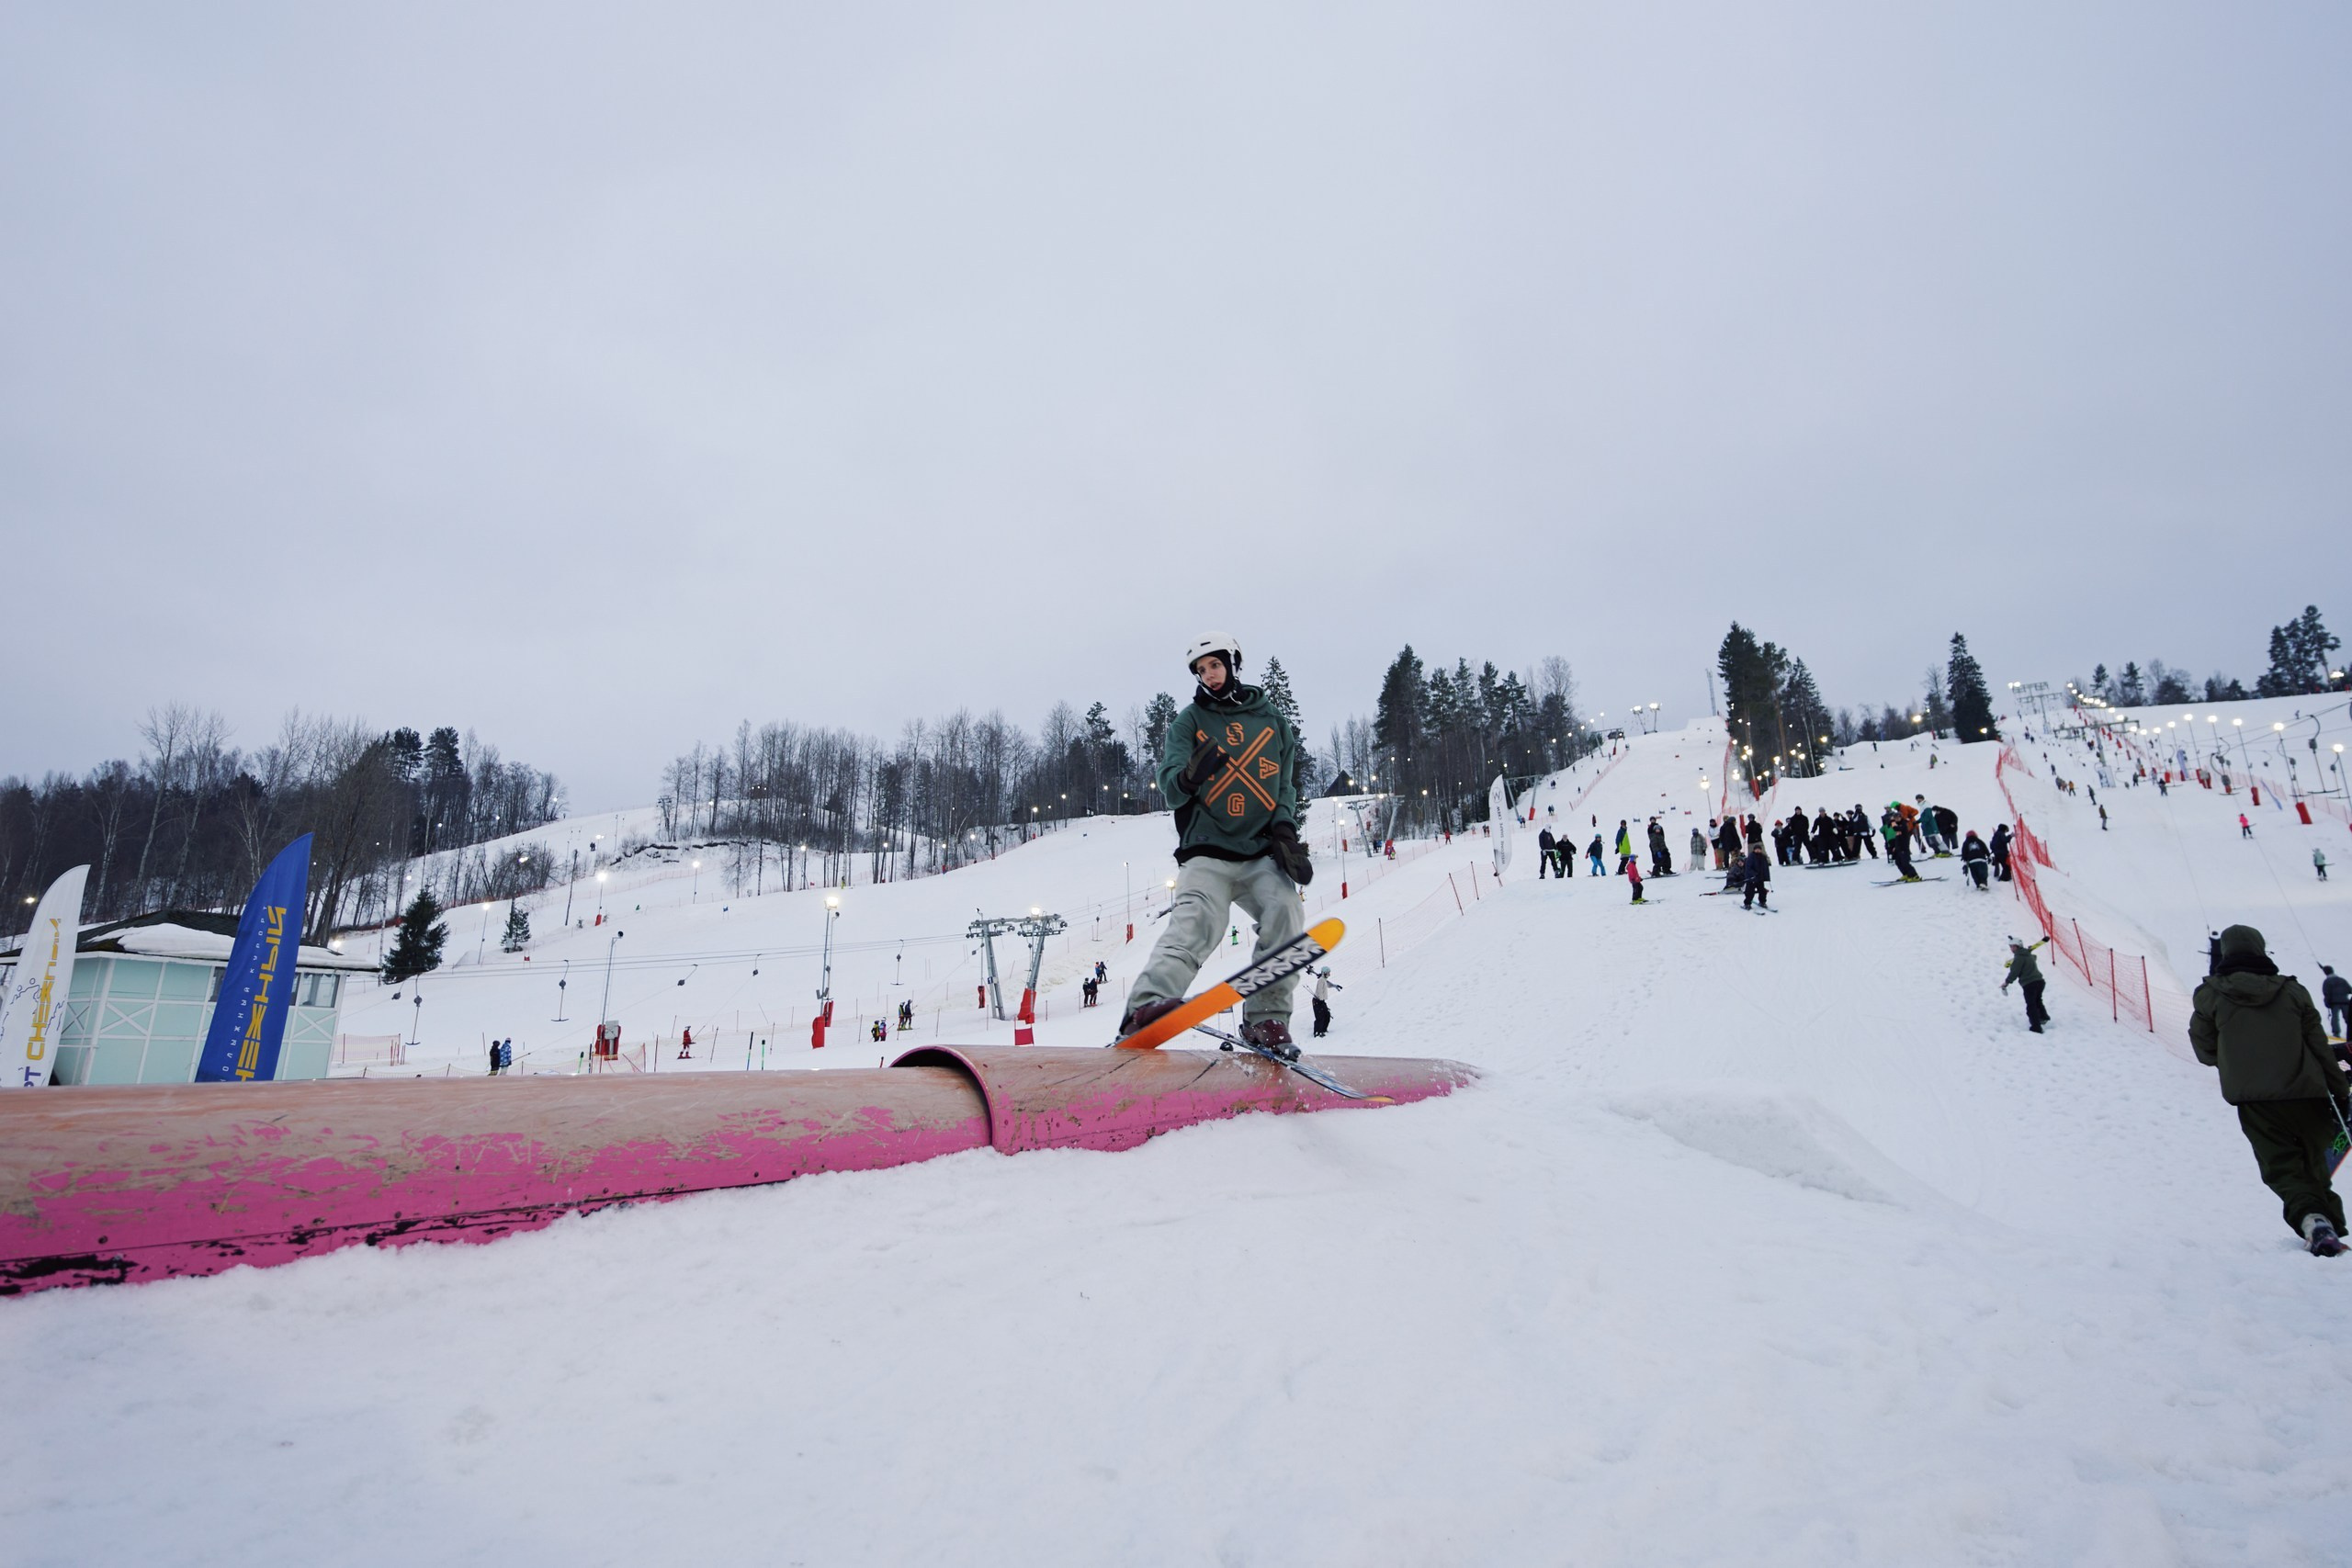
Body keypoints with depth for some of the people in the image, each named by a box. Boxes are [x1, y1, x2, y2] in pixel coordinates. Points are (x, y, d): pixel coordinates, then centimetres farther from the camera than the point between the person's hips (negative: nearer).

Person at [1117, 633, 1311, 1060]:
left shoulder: (1273, 721, 17)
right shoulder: (1189, 720, 11)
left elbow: (1284, 787, 17)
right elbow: (1171, 789, 0)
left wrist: (1284, 832, -3)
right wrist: (1189, 776, -25)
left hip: (1262, 852, 2)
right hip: (1207, 852, -2)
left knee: (1286, 916, -22)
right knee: (1195, 922, -25)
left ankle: (1265, 1019, -13)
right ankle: (1146, 1005, -38)